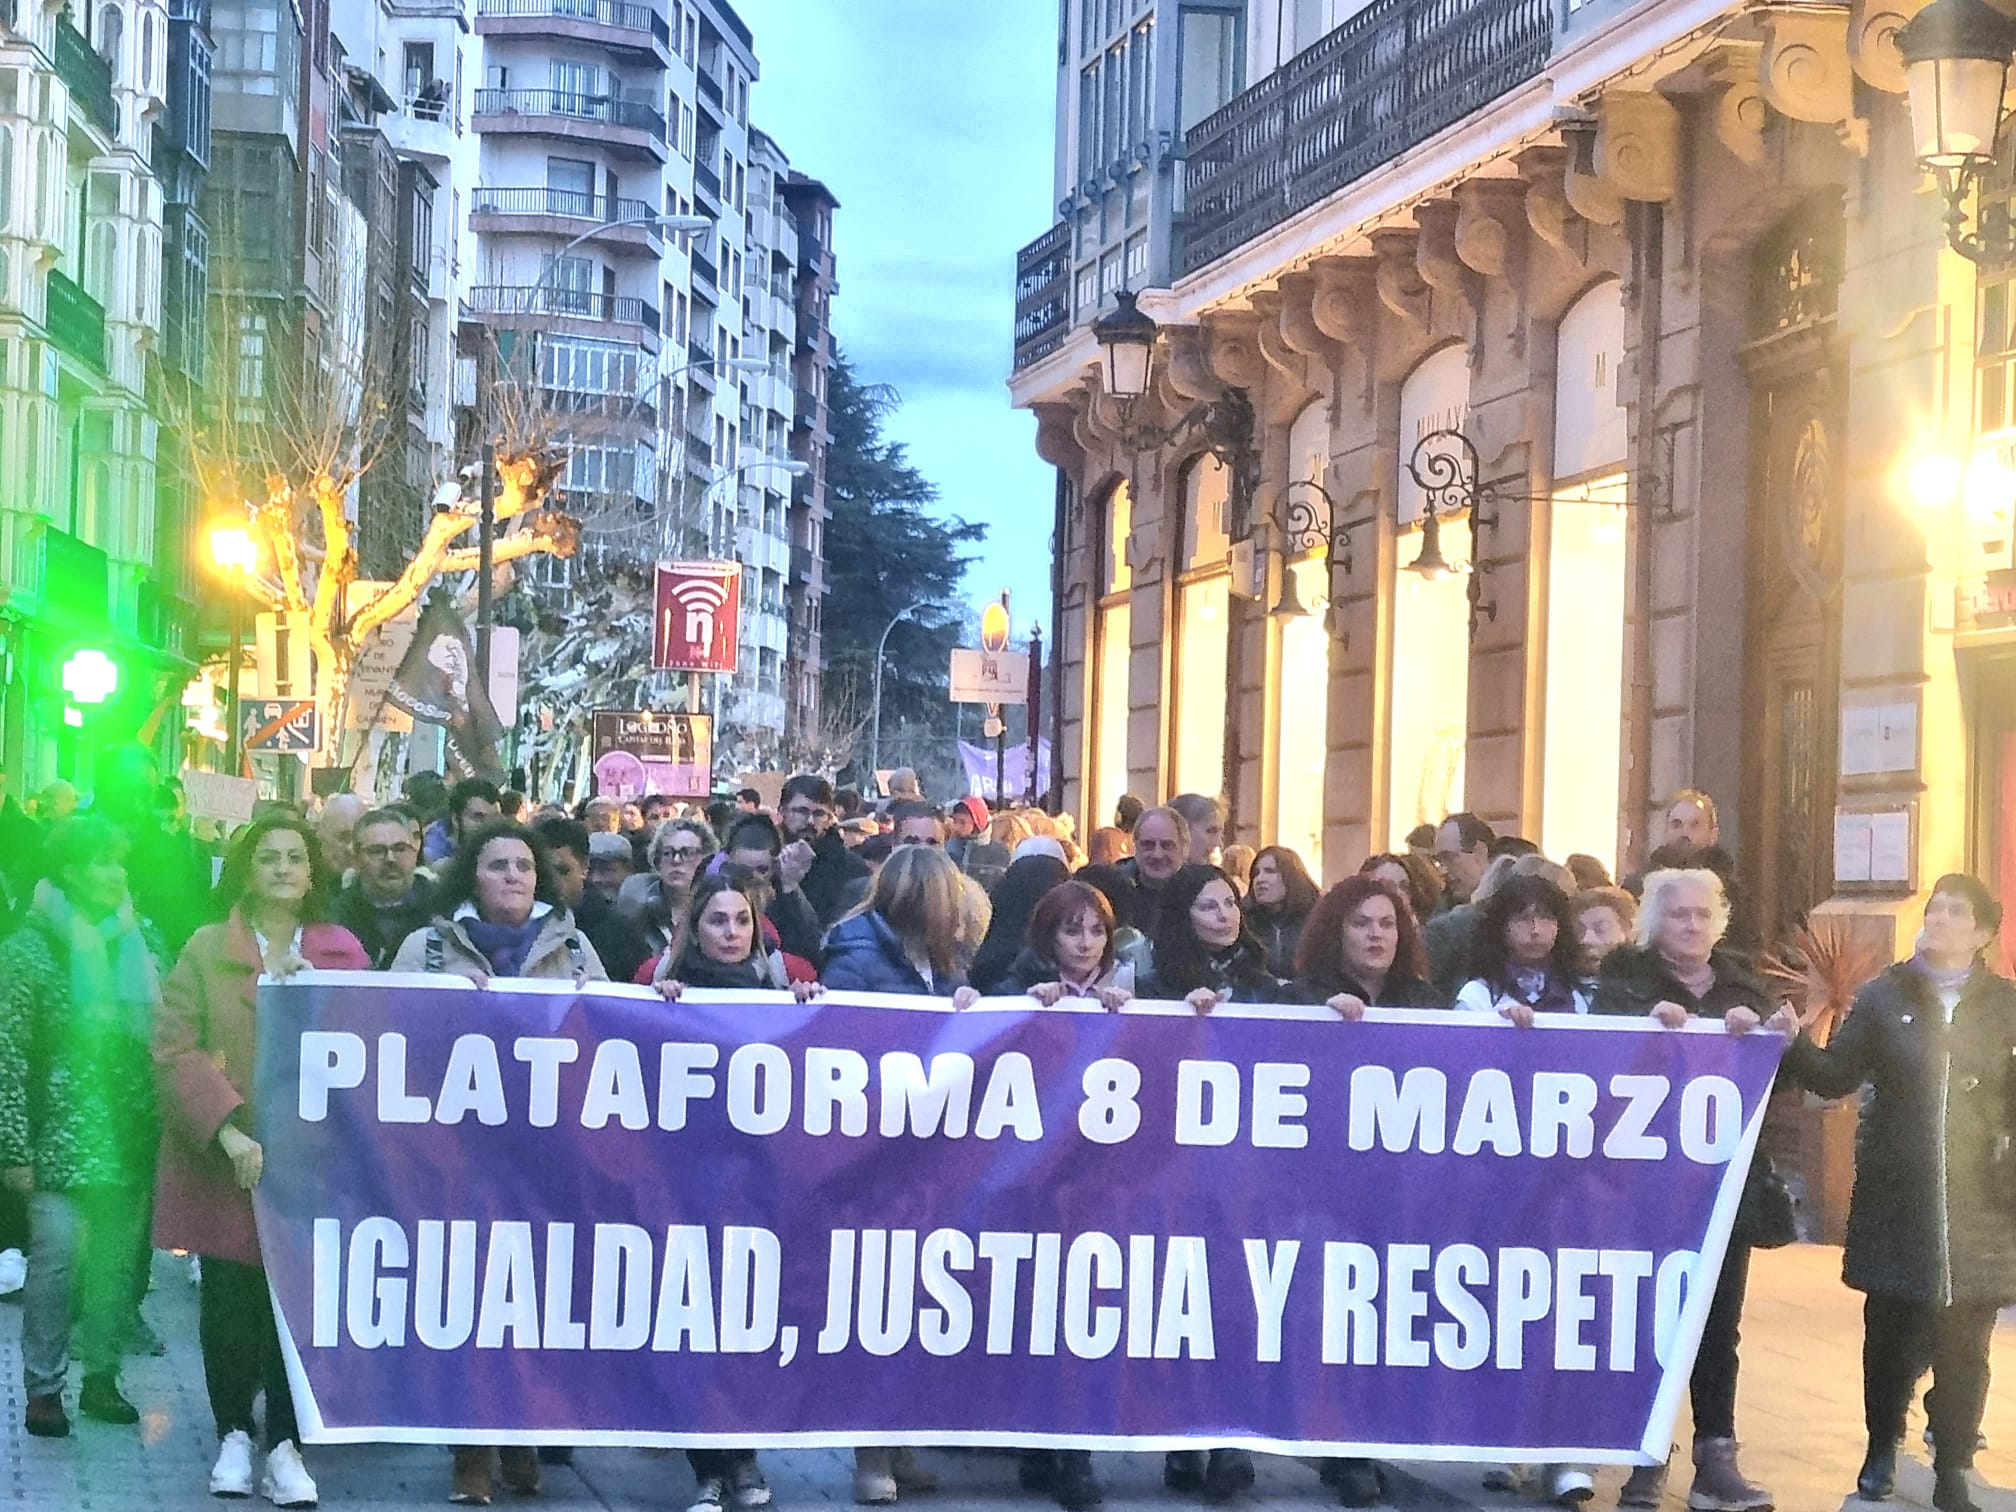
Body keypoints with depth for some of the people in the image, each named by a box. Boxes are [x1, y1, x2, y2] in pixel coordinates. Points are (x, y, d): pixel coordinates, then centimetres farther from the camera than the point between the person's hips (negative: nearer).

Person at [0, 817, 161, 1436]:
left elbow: (163, 1032, 14)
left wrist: (167, 1124, 7)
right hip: (62, 1135, -4)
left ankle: (101, 1377, 19)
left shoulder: (136, 939, 9)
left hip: (131, 1134, 4)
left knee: (117, 1258, 6)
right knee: (57, 1257, -7)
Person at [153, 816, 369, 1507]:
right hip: (223, 1159, 0)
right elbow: (174, 1049, -6)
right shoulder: (207, 949, 2)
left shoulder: (343, 951, 8)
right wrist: (229, 1131, -16)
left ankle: (284, 1446, 7)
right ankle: (233, 1437, 19)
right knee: (228, 1298, 5)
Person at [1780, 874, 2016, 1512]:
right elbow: (1835, 1078, 1)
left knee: (1964, 1343, 3)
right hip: (1896, 1199, 0)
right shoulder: (1885, 996, 3)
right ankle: (1881, 1452, 26)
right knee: (1891, 1333, 7)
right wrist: (1796, 1044, -15)